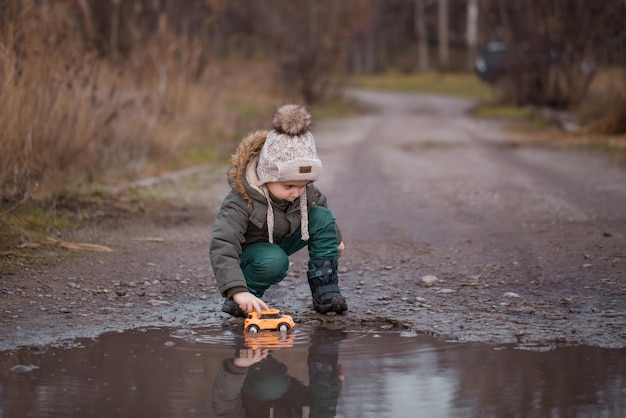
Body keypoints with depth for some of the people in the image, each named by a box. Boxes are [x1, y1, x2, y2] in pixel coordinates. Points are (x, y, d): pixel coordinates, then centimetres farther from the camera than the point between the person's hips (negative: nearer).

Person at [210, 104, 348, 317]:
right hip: (248, 251, -7)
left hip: (281, 243, 7)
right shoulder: (241, 202, -35)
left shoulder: (303, 189, -16)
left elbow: (319, 205, 9)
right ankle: (249, 292, -12)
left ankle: (325, 290, -9)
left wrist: (335, 239, 26)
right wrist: (238, 291, -56)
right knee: (273, 261, -39)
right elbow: (222, 249, -43)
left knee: (322, 217, -14)